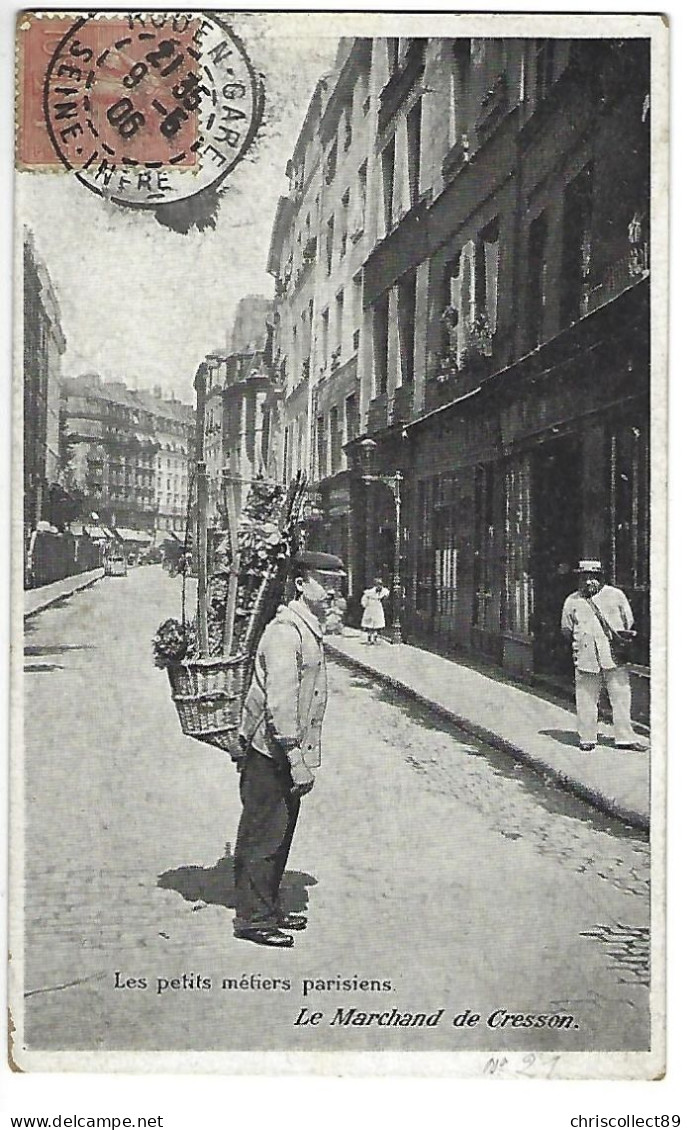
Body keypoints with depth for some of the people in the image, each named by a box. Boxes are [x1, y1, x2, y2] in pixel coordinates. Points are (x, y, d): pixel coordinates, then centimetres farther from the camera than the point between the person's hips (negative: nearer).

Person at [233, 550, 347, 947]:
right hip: (272, 752, -10)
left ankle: (269, 910, 28)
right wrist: (296, 758, -23)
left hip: (289, 752, 10)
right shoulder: (286, 631, -18)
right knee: (263, 836, 0)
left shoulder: (310, 628, 14)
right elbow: (279, 701, -23)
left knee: (280, 835, 17)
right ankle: (253, 918, 9)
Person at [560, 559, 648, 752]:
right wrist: (577, 645, 7)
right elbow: (566, 630, 18)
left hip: (615, 656, 0)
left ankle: (625, 737, 9)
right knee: (586, 699, 2)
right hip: (586, 657, 0)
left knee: (621, 696, 1)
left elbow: (629, 623, 12)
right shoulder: (572, 602, 8)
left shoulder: (615, 595, 6)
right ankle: (587, 738, 14)